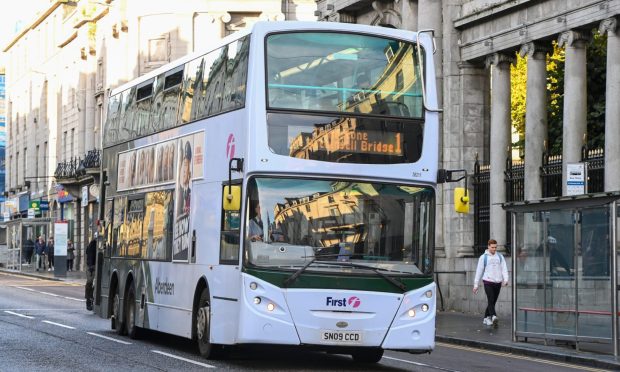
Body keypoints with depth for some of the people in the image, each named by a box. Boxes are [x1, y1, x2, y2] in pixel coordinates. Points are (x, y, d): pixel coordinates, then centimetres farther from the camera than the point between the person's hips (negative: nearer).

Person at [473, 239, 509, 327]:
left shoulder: (500, 257, 12)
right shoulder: (483, 257, 3)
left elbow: (504, 268, 6)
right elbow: (479, 271, 5)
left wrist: (505, 279, -12)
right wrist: (476, 285, 4)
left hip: (498, 282, 4)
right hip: (488, 281, -4)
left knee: (493, 301, 8)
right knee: (490, 300, -17)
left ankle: (486, 318, 20)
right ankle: (494, 317, -31)